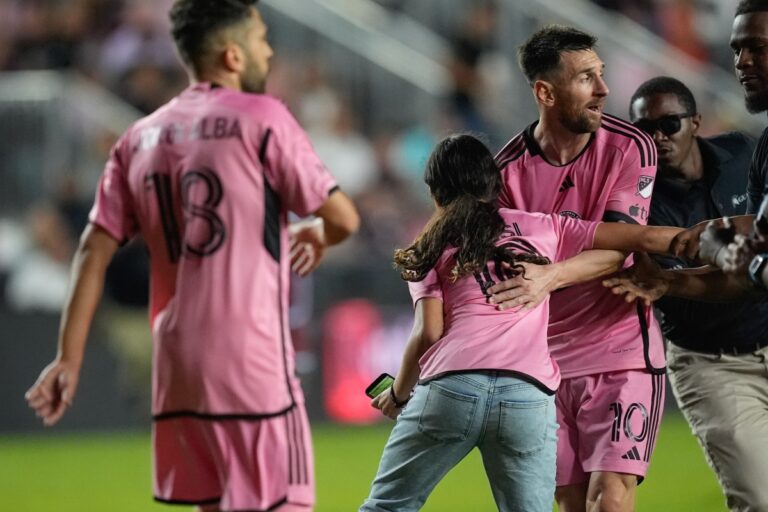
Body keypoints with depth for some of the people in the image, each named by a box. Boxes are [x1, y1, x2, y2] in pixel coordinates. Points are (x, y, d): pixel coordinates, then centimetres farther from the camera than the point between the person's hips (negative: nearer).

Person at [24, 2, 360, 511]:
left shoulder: (140, 139, 12)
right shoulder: (261, 118, -5)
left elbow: (94, 252, 9)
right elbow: (343, 218, -5)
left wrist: (70, 358, 9)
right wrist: (319, 235, 19)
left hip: (176, 367, 6)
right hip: (250, 361, -6)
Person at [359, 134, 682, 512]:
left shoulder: (431, 248, 17)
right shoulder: (543, 228, 20)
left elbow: (428, 333, 5)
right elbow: (645, 239, 18)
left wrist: (398, 394, 19)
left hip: (451, 385, -1)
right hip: (529, 396, 1)